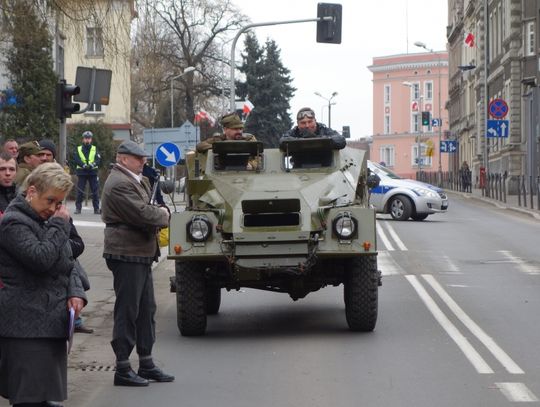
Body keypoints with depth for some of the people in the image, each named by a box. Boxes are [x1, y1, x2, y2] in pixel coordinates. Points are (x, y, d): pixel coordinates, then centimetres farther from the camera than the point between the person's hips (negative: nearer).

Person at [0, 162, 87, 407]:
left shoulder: (45, 221, 19)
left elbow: (68, 264, 20)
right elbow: (41, 258, -23)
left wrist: (76, 292, 1)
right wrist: (59, 225, -11)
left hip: (50, 321, 9)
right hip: (27, 326, -9)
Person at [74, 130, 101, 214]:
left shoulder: (95, 149, 12)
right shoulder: (78, 149, 10)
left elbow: (98, 159, -2)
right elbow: (76, 159, -4)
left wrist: (93, 164, -23)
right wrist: (83, 165, -22)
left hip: (93, 172, 1)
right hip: (82, 172, -1)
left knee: (95, 191, -2)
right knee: (80, 191, -2)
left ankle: (96, 208, 2)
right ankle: (78, 208, 5)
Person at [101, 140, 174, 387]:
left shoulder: (136, 180, 17)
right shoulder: (119, 184, -16)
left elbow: (146, 209, 20)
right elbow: (142, 214, -24)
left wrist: (158, 215, -2)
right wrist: (163, 215, -5)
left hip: (141, 254, 10)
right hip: (126, 254, -10)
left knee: (146, 309, 14)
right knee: (127, 311, -5)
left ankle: (146, 363, 21)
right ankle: (122, 369, 0)